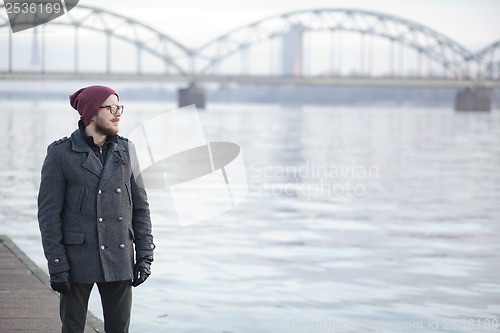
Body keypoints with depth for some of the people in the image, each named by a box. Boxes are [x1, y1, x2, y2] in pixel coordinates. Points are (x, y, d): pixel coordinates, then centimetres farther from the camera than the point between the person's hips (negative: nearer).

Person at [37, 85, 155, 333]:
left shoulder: (125, 151, 5)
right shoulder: (60, 154, -6)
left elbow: (140, 205, 8)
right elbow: (48, 213, -7)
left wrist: (145, 255, 2)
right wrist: (56, 265, -12)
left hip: (118, 258, 3)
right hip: (78, 258, -3)